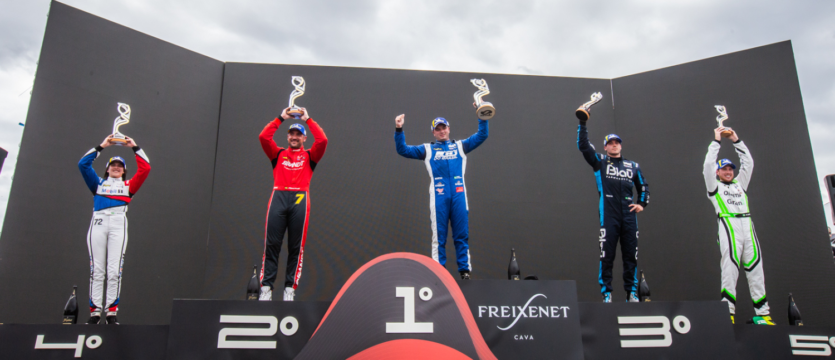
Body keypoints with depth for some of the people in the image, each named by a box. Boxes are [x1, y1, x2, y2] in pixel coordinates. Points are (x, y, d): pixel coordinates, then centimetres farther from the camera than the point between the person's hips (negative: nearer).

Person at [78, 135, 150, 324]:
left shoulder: (128, 186, 22)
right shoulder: (98, 183, 24)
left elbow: (145, 168, 15)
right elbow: (83, 164, 17)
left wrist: (135, 147, 19)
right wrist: (101, 147, 19)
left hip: (119, 223, -1)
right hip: (98, 222, 1)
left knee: (114, 270, -8)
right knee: (96, 269, -4)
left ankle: (112, 312, -7)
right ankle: (95, 311, -3)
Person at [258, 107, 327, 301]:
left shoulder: (309, 156, 18)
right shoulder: (278, 154, 21)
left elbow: (322, 140, 4)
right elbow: (263, 137, 9)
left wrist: (308, 119, 13)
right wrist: (281, 118, 14)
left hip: (300, 200, -1)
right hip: (278, 197, 1)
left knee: (296, 247, -2)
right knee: (271, 244, -5)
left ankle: (290, 288, 3)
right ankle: (266, 287, -3)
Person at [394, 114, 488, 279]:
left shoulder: (460, 146, 20)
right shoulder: (427, 149, 17)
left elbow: (482, 135, 17)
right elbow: (403, 150, 11)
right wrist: (399, 130, -1)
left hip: (459, 195, 1)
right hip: (438, 197, -1)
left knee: (462, 234, 3)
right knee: (439, 236, 1)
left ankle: (465, 269, 11)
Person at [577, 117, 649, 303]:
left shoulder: (633, 166, 18)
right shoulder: (599, 162, 10)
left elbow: (643, 186, 28)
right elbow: (583, 145, 0)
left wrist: (642, 203, 14)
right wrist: (582, 123, -5)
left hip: (629, 215, 3)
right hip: (608, 216, -3)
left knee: (631, 255, 5)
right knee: (606, 255, -3)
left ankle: (632, 293, 13)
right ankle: (606, 292, 4)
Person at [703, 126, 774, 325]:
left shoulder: (740, 184, 26)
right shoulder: (714, 186, 13)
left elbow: (748, 163, 23)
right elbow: (708, 164, 2)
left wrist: (736, 141, 21)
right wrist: (716, 141, 7)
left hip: (747, 225, 5)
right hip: (728, 225, -5)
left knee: (755, 268, 0)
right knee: (730, 268, -11)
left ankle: (762, 313, 2)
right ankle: (728, 311, -11)